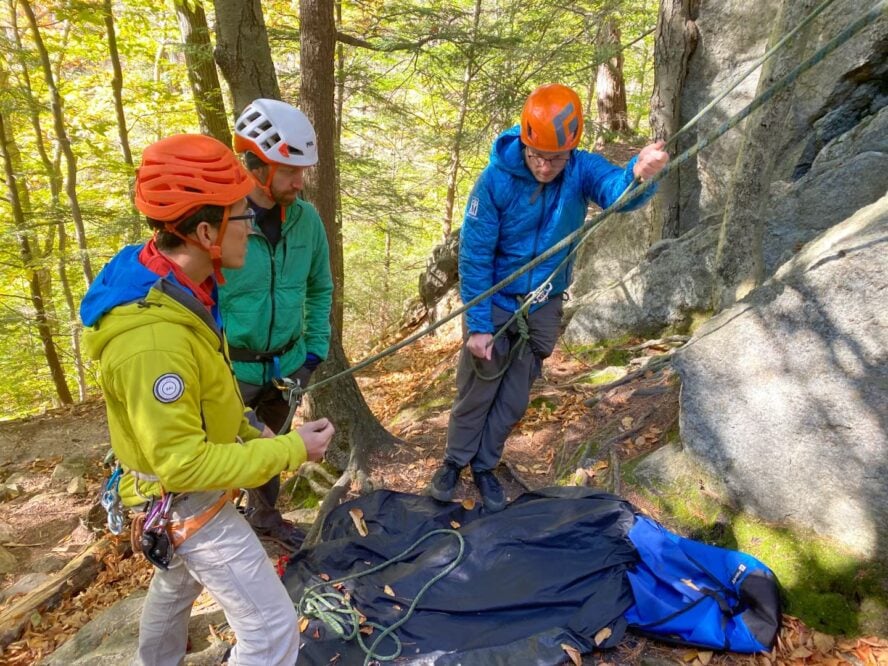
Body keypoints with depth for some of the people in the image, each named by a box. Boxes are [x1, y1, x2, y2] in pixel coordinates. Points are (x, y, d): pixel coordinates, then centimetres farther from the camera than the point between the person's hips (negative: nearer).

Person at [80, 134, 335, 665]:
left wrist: (251, 434, 9)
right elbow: (182, 464, -31)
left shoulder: (168, 284, -7)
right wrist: (290, 451, -25)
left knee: (176, 586, 34)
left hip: (182, 496, 10)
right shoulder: (152, 338, -37)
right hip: (188, 501, -10)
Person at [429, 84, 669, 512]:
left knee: (514, 399, 14)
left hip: (544, 306, 3)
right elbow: (474, 257, -19)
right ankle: (454, 461, 33)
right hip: (494, 302, -2)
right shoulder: (496, 180, -23)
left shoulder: (582, 170, -16)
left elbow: (616, 190, -37)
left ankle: (484, 465, 34)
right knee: (476, 392, 10)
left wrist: (639, 174, -61)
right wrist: (478, 325, -19)